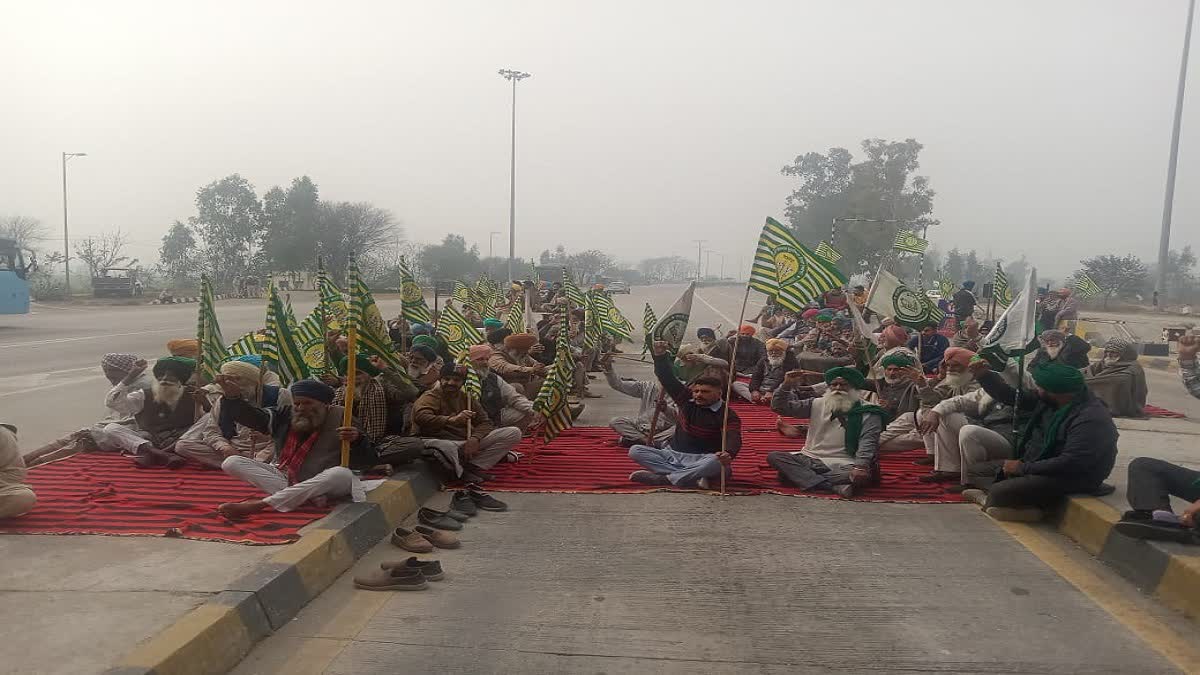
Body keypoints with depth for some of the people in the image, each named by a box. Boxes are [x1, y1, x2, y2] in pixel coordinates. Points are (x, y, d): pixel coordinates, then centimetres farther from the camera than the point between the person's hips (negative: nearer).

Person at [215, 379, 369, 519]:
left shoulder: (339, 418, -4)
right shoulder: (284, 416, 5)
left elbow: (366, 455, -5)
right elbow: (250, 415, -9)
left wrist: (356, 440, -28)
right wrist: (233, 396, -28)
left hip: (322, 484, -3)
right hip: (283, 479, 3)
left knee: (342, 474, -38)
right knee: (231, 463, -13)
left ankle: (258, 504, -39)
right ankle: (307, 497, -32)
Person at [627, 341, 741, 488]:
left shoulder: (728, 416, -10)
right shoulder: (687, 400, 5)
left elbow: (733, 439, -27)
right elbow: (668, 380, 4)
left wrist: (728, 454, -51)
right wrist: (660, 355, -11)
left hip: (701, 459, -5)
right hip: (673, 454, 5)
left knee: (716, 462, -41)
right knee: (635, 451, -14)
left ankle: (662, 478, -29)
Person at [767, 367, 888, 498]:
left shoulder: (868, 412, 3)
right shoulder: (817, 404, 14)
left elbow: (867, 443, -11)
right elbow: (779, 407, 13)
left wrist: (860, 467, -29)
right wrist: (786, 387, -5)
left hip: (842, 465, -3)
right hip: (809, 459, 3)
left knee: (865, 476, -36)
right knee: (773, 456, -23)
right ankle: (832, 487, -35)